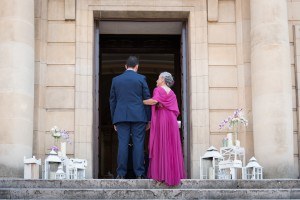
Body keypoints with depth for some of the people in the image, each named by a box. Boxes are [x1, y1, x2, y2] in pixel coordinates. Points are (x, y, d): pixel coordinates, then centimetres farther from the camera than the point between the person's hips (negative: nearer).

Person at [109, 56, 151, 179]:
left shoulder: (116, 80, 10)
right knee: (138, 144, -1)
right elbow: (147, 99, 2)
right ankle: (139, 173, -3)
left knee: (122, 144, 0)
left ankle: (121, 174, -3)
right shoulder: (141, 79, 3)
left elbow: (112, 101, 12)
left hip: (121, 117, 2)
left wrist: (114, 120, 16)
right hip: (138, 116, -2)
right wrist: (148, 119, 7)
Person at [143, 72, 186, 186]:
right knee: (171, 146, 7)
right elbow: (176, 110, 14)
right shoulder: (172, 93, 17)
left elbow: (154, 101, -21)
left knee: (160, 146, -4)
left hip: (161, 119, -6)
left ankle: (161, 173, -7)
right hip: (171, 121, 6)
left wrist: (141, 101, -11)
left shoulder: (158, 90, -3)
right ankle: (173, 173, 6)